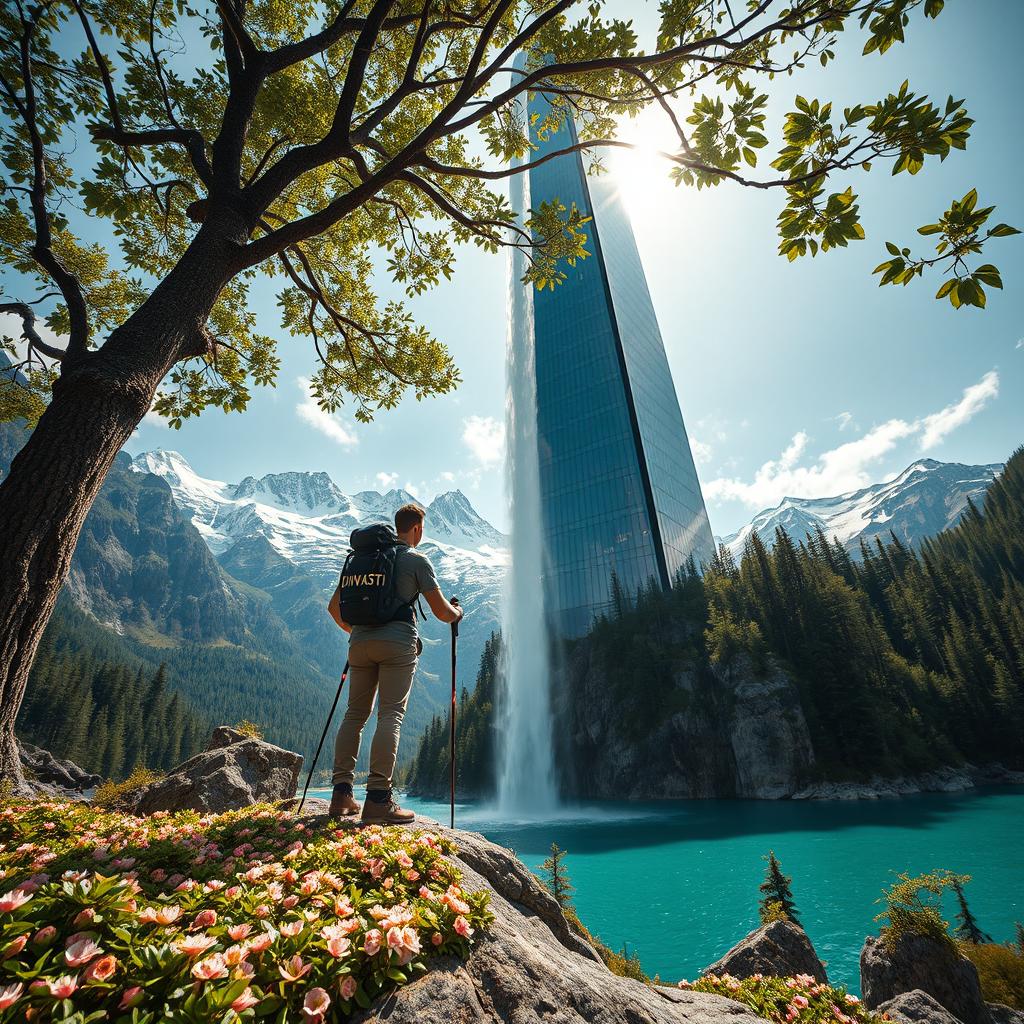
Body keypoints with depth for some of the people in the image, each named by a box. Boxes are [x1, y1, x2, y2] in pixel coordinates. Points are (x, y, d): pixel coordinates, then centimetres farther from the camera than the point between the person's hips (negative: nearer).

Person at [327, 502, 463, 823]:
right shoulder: (417, 559, 2)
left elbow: (334, 607, 20)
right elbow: (442, 611, -2)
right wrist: (457, 613, 21)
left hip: (360, 642, 6)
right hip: (398, 644, -5)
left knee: (355, 713, 13)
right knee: (391, 715, -5)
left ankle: (341, 793, 14)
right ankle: (378, 799, -7)